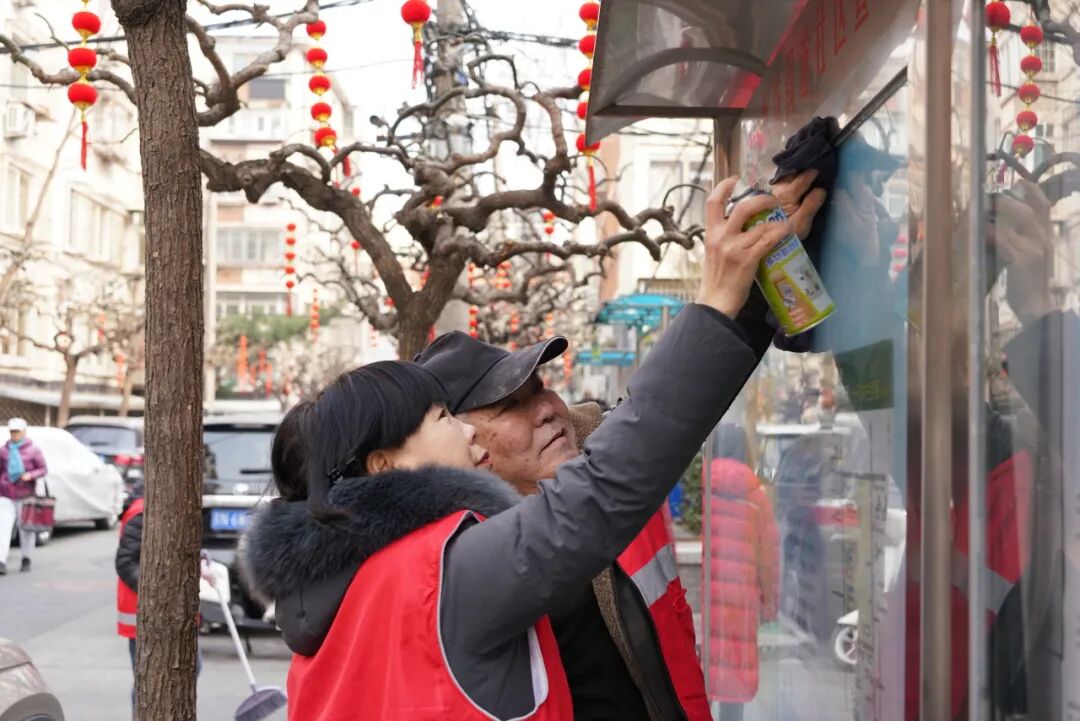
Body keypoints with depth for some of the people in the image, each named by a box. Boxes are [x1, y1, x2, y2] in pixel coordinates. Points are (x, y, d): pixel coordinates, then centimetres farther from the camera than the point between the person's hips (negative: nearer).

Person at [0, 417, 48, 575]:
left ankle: (26, 560, 18)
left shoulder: (33, 451, 1)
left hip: (25, 496, -2)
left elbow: (44, 469, 1)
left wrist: (31, 475, -16)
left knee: (26, 528, 5)